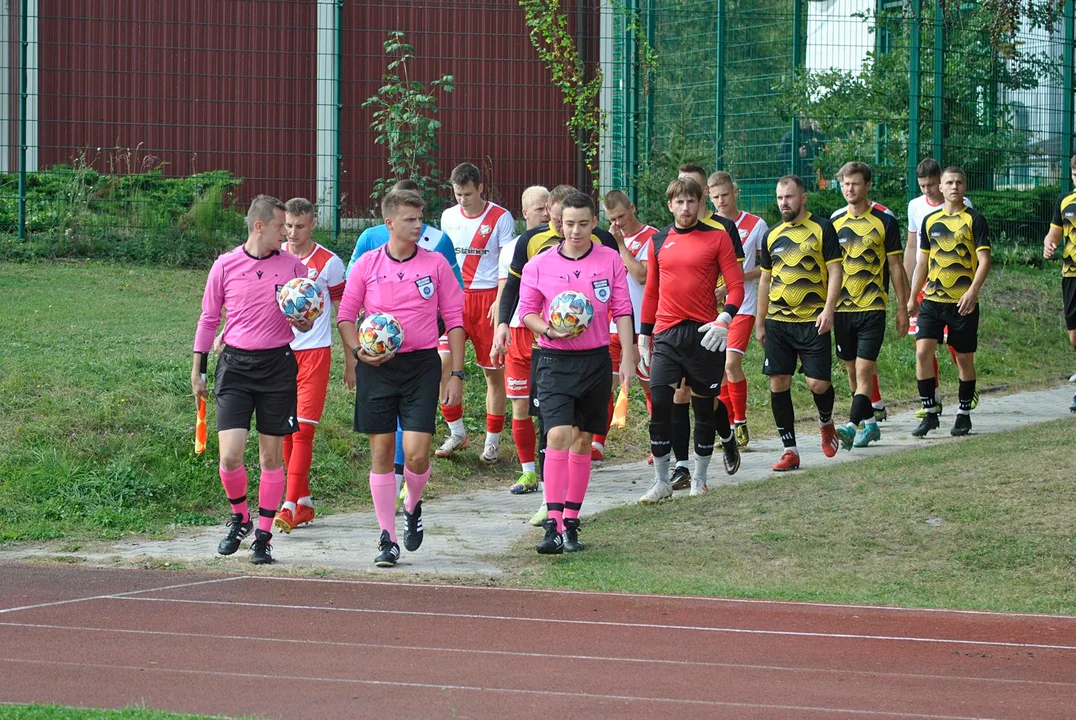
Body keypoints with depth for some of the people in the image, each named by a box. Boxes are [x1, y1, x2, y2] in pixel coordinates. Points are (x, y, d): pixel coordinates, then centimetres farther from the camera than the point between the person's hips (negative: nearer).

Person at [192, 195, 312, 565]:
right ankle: (239, 519, 16)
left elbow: (306, 324, 12)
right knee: (230, 456, -10)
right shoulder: (225, 265, 1)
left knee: (272, 456, 4)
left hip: (278, 365, 1)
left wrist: (302, 322, -12)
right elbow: (208, 319, 10)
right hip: (235, 364, -1)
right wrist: (197, 370, 10)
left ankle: (263, 536, 14)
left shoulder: (293, 266, 4)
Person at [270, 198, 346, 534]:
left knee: (303, 430, -11)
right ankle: (304, 502, 17)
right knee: (285, 431, 6)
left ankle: (290, 506, -15)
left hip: (314, 352, -4)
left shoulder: (328, 263, -3)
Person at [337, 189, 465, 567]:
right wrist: (358, 350, -9)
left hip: (421, 365, -1)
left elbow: (454, 319, 5)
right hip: (376, 367, 1)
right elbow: (345, 315, 9)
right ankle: (387, 538, 10)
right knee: (381, 451, 2)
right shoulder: (367, 264, 3)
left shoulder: (436, 264, 3)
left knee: (416, 452, -11)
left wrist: (457, 374, -1)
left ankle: (412, 507, 21)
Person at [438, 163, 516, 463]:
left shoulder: (500, 218, -4)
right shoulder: (448, 217, 9)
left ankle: (492, 441, 12)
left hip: (488, 299, -3)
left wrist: (501, 301, -17)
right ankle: (456, 432, 6)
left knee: (494, 371, 3)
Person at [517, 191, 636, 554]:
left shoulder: (610, 260, 3)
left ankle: (571, 523, 18)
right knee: (558, 435, -17)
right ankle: (553, 524, -19)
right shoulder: (540, 265, -1)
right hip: (555, 360, -2)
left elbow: (622, 310, 4)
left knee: (582, 441, 9)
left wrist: (627, 357, -3)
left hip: (596, 360, 2)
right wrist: (550, 330, -15)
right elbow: (527, 310, 5)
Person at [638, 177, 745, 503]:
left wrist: (724, 320, -17)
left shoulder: (717, 237, 0)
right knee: (659, 405, -10)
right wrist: (644, 335, 15)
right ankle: (661, 482, -5)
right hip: (666, 335, 2)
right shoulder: (659, 241, 10)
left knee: (705, 407, 8)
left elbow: (736, 285, -3)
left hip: (704, 334, -2)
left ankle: (699, 477, 24)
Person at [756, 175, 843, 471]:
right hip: (777, 321, 4)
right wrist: (759, 323, 16)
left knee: (818, 382, -8)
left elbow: (834, 271, -5)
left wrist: (828, 309, -17)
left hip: (812, 321, -4)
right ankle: (789, 449, 3)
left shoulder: (821, 229, -1)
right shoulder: (773, 235, 12)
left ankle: (826, 422, 26)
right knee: (778, 383, -3)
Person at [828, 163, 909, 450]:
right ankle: (869, 422, 22)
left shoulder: (884, 221, -2)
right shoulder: (835, 221, 8)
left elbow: (896, 266, 2)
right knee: (852, 369, 10)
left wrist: (902, 308, 1)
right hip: (841, 307, 4)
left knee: (864, 367, -12)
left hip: (872, 307, -4)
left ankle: (852, 426, -19)